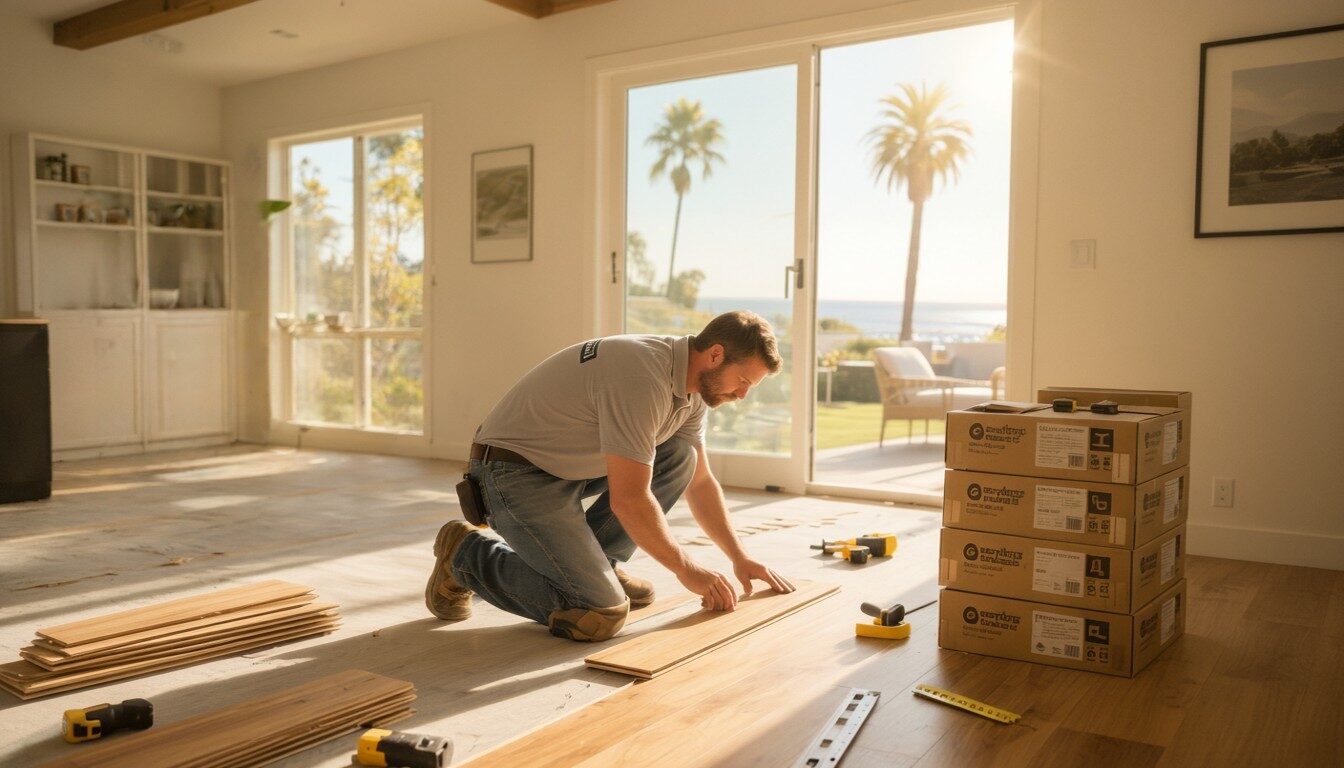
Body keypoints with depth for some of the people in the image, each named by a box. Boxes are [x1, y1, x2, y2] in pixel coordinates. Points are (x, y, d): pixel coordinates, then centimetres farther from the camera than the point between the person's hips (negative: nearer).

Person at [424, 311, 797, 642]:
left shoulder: (693, 385, 2)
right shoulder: (643, 380, -28)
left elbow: (699, 481, 13)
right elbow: (630, 500, -28)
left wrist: (740, 558, 10)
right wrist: (687, 569, -16)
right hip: (515, 474, -9)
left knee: (680, 458, -2)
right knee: (601, 614, -15)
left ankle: (590, 562, 8)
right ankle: (466, 556, 3)